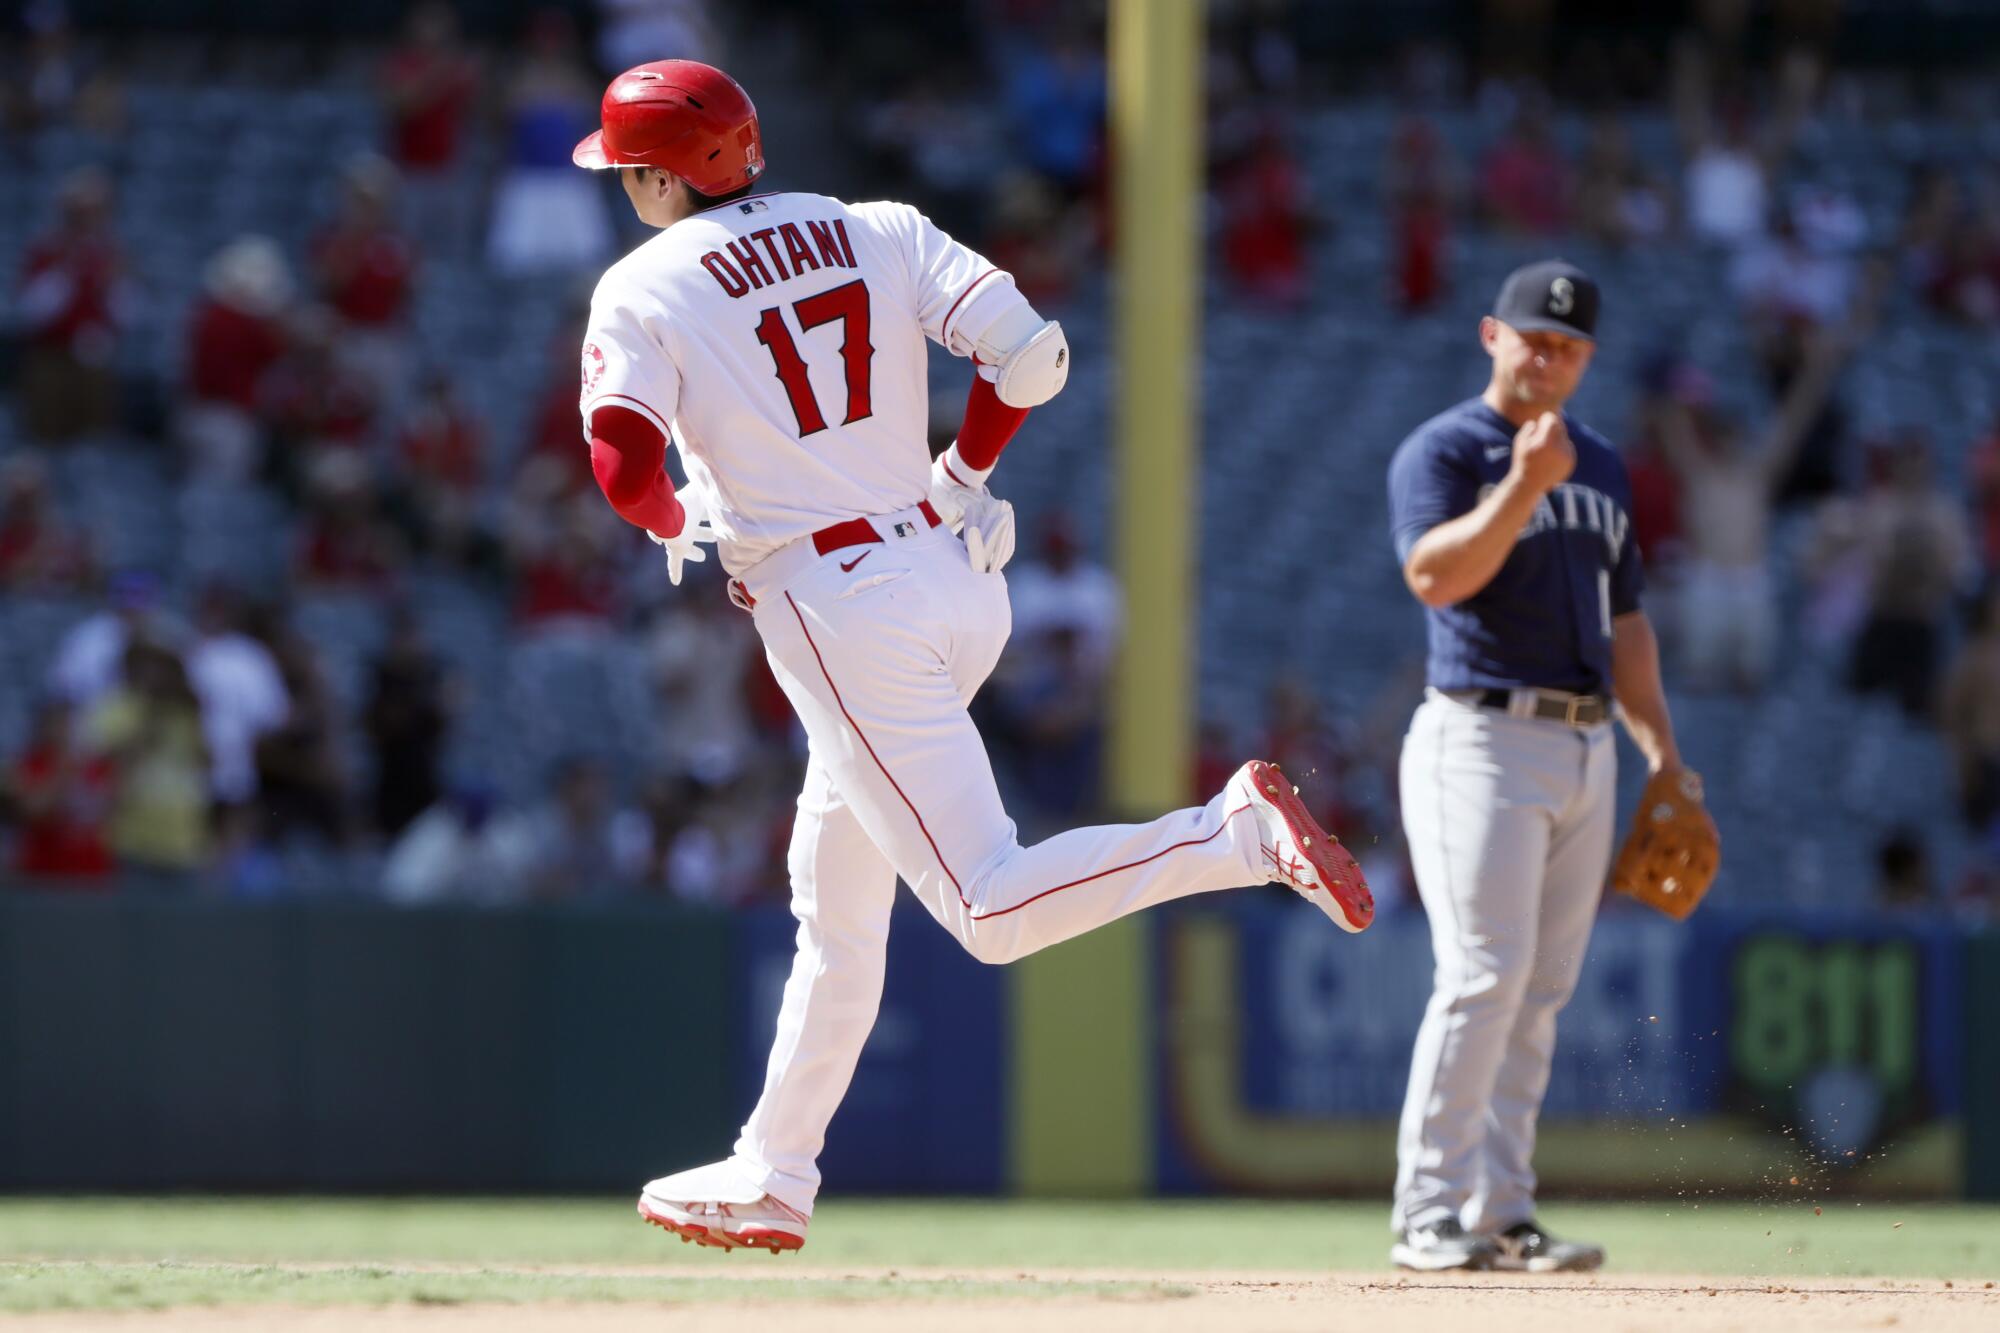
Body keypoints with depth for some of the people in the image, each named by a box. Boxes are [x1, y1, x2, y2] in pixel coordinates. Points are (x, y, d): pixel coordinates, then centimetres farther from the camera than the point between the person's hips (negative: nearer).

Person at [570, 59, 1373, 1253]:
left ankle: (1239, 833, -27)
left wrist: (678, 524, 5)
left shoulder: (644, 291, -5)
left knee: (995, 908, -10)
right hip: (959, 576, 8)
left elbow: (625, 467, -18)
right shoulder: (882, 234, 8)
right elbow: (1031, 354, -3)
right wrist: (963, 472, 13)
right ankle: (773, 1182, 24)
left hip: (833, 610, -8)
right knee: (836, 900, 18)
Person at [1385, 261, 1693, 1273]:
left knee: (1541, 993, 5)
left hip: (1586, 754, 7)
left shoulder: (1601, 468, 19)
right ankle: (1429, 1216, -13)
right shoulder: (1442, 451, -2)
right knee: (1484, 975, -15)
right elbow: (1435, 575, -19)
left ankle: (1502, 1212, 7)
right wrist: (1524, 486, -28)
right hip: (1482, 740, -7)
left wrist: (1660, 748, 16)